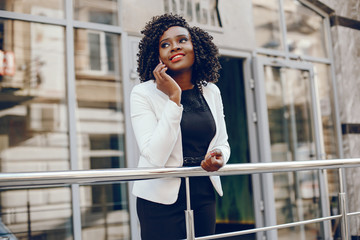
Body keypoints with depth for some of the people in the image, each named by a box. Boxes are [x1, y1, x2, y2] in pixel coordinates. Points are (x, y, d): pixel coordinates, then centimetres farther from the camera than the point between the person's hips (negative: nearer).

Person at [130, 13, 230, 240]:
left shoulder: (211, 92, 3)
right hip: (162, 199, -4)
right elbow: (155, 157, -22)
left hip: (204, 195, 5)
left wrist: (219, 157, -10)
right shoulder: (143, 93, -12)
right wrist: (174, 99, -23)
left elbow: (222, 142, 13)